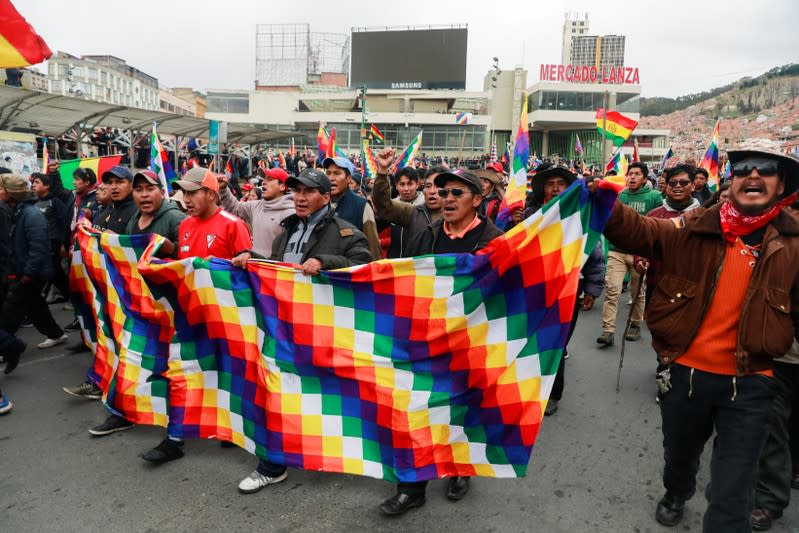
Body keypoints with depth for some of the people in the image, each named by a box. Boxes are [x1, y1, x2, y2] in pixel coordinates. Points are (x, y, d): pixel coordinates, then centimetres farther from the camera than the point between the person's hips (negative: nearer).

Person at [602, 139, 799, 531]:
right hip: (685, 372, 2)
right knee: (679, 453, 28)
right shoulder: (695, 229, -6)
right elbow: (639, 231, -17)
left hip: (747, 382, -1)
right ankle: (676, 494, 60)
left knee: (731, 494, 5)